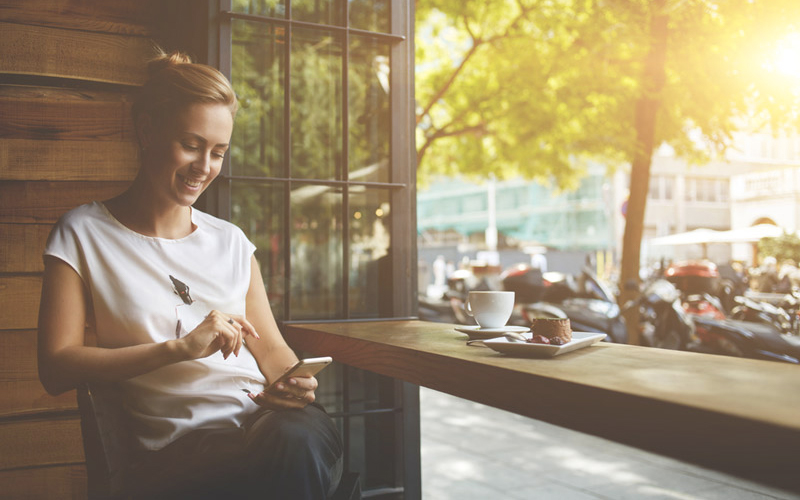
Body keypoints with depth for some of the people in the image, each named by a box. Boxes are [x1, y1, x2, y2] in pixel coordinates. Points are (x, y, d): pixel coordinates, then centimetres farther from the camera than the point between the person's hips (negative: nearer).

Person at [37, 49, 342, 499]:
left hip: (267, 419, 4)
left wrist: (293, 382, -5)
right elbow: (56, 367, -2)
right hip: (179, 444, -4)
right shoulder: (83, 234, 8)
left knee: (304, 438, -35)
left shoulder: (231, 241, 20)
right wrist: (180, 348, -11)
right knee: (293, 451, -37)